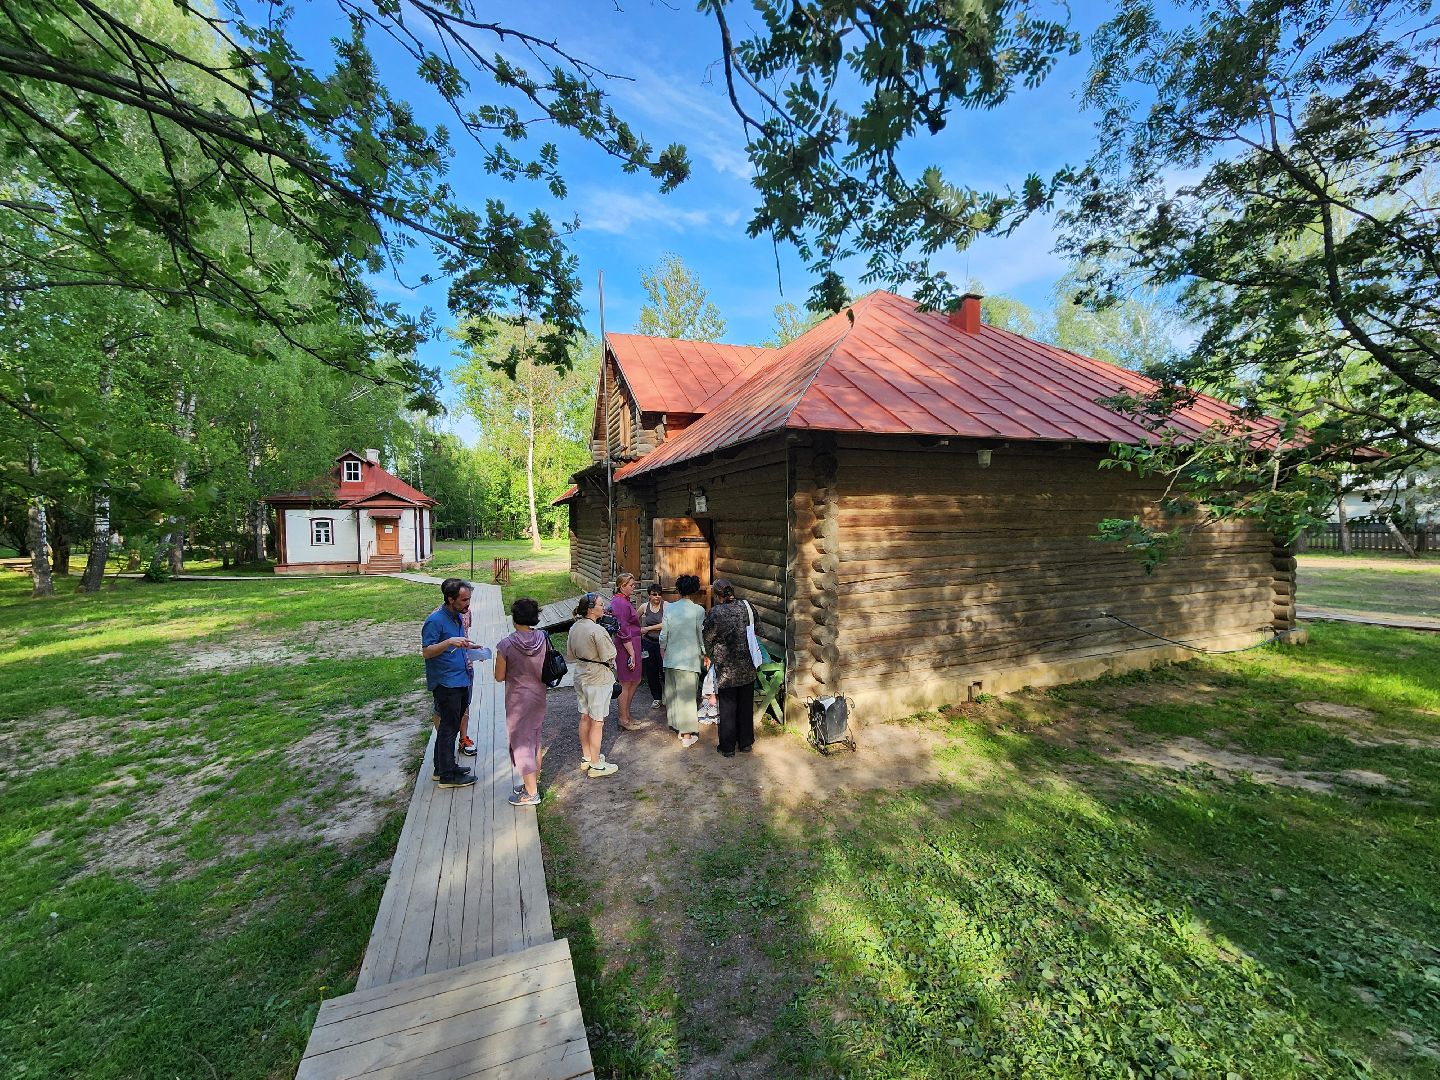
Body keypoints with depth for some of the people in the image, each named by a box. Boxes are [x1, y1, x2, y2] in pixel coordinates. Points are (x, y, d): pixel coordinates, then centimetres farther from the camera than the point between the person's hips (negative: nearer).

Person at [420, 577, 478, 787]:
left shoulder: (458, 616, 10)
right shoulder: (435, 620, -17)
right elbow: (426, 652, -19)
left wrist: (466, 646, 8)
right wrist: (450, 642, -31)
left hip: (460, 680, 9)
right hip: (445, 683, -9)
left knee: (450, 726, 18)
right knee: (449, 727, 0)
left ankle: (442, 767, 31)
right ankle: (447, 775, 12)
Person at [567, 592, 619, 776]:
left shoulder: (574, 627, 1)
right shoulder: (597, 630, -25)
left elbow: (570, 656, 9)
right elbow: (609, 657, -19)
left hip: (580, 676, 8)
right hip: (598, 679, -8)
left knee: (585, 717, 19)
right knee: (597, 722, 3)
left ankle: (586, 757, 34)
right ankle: (596, 765, 14)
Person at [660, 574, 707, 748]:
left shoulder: (669, 608, -3)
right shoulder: (698, 610, -12)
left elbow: (664, 634, 1)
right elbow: (702, 636, -7)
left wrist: (663, 649, 19)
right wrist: (705, 655, 8)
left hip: (671, 658, 3)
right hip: (690, 658, -3)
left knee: (672, 691, 18)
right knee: (687, 694, 3)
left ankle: (674, 723, 33)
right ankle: (687, 734, 7)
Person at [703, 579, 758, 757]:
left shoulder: (715, 613, -13)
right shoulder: (747, 607, -3)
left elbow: (708, 640, -3)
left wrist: (710, 656, 15)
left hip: (726, 668, -3)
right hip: (747, 666, 4)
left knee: (728, 707, 9)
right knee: (746, 705, 15)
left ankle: (728, 747, 18)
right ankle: (746, 743, 27)